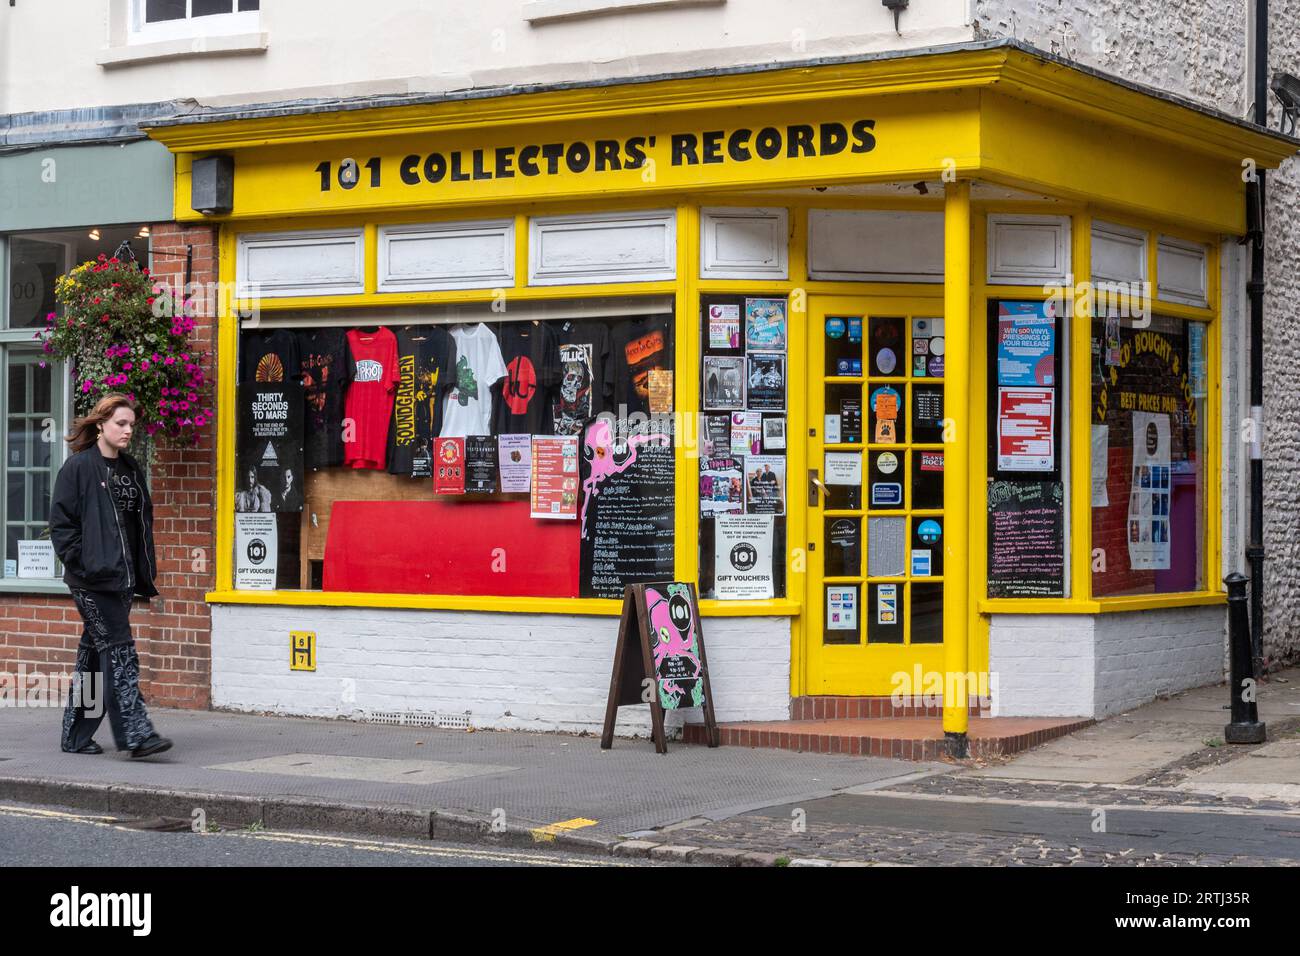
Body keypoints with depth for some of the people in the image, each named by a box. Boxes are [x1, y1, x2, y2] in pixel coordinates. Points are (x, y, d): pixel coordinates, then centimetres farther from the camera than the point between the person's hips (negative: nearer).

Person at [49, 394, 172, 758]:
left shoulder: (131, 469, 15)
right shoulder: (78, 467, -5)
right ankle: (135, 732, -16)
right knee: (119, 651, -13)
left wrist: (144, 571, 14)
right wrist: (79, 563, -15)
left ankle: (76, 735, 18)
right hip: (93, 578, -7)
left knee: (95, 655, 11)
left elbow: (142, 521, 21)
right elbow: (61, 521, -8)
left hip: (121, 577, 7)